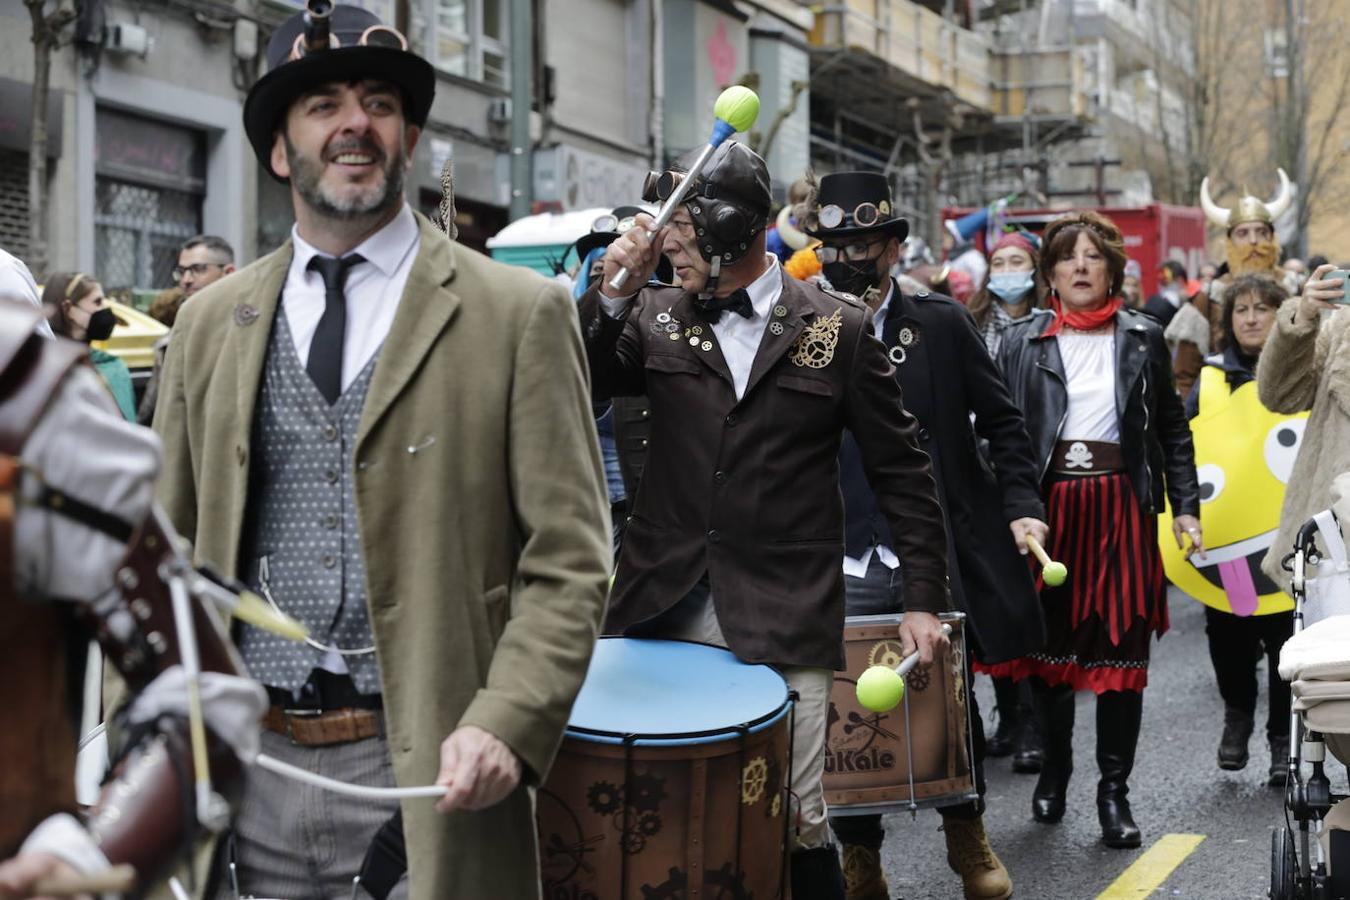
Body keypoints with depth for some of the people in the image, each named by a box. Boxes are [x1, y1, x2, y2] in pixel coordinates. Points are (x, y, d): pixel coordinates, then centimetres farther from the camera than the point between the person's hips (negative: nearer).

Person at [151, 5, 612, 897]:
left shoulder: (519, 313, -2)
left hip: (429, 780, -3)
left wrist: (505, 724, -17)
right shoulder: (209, 323, 10)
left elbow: (568, 560, -4)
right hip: (246, 773, 3)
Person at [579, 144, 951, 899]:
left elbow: (901, 469, 4)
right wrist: (612, 293, -13)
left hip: (783, 618, -2)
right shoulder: (655, 316, 8)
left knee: (795, 820, 0)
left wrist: (925, 599, 1)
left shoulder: (839, 328, 1)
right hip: (663, 606, 3)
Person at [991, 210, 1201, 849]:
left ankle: (1114, 789, 9)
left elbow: (1173, 430, 10)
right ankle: (1054, 765, 27)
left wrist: (1186, 506, 3)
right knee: (1049, 646, 7)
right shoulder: (1021, 343, 5)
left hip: (1121, 509, 0)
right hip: (1047, 507, 0)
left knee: (1120, 649, 0)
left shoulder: (1143, 339, 8)